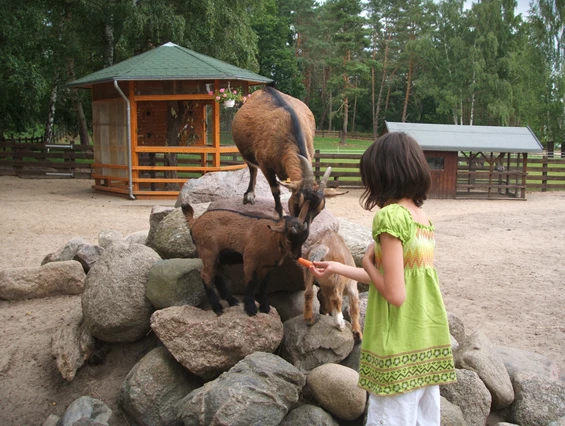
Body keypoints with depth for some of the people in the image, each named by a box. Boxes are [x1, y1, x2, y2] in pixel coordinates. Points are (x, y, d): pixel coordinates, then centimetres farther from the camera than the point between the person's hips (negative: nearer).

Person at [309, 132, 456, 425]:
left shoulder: (390, 215, -17)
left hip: (400, 348, -8)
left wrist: (368, 261, -4)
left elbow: (395, 294, -21)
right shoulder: (422, 217, 8)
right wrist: (337, 268, 24)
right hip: (429, 343, 8)